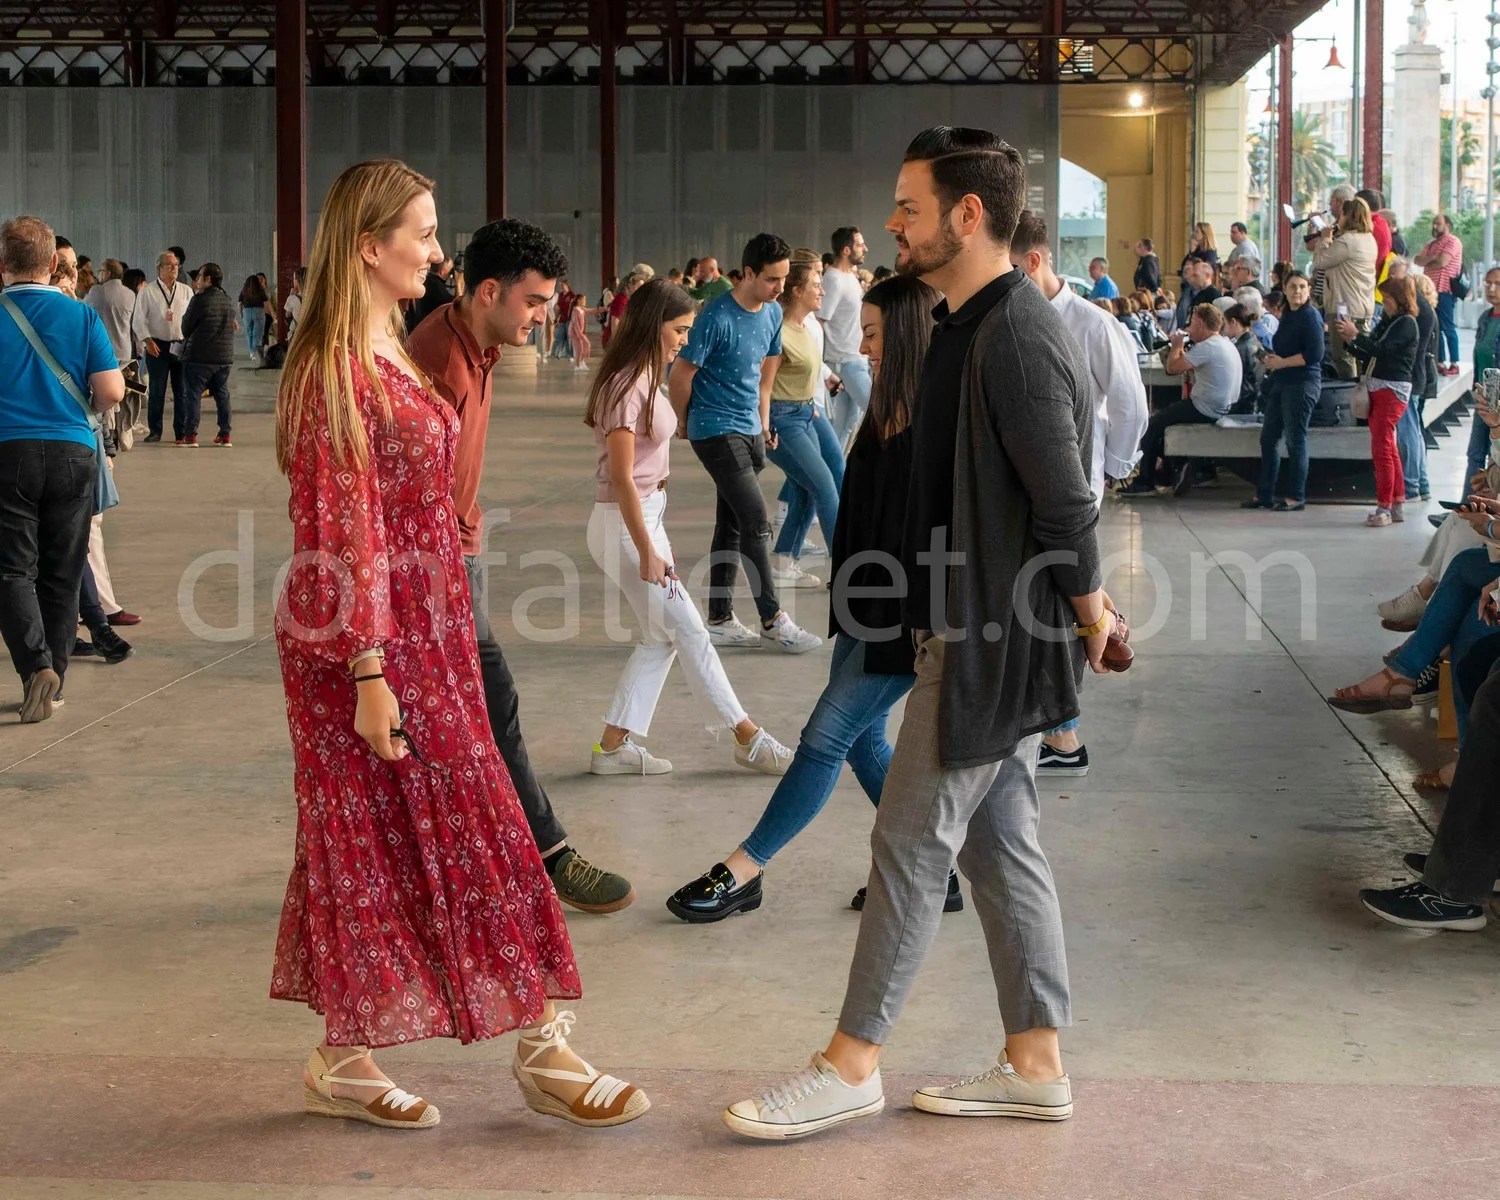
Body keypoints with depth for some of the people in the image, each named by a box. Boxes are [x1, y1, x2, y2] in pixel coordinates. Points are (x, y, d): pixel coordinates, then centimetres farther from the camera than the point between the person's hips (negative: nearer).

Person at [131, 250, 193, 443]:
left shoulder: (186, 291, 10)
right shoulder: (148, 291, 1)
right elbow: (138, 320, -1)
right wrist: (147, 340, -12)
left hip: (182, 346, 3)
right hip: (158, 346, -3)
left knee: (182, 390, 3)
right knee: (157, 390, -1)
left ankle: (181, 431, 10)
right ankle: (154, 431, 6)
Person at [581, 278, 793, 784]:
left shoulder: (645, 379, 10)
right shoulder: (627, 387, -20)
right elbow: (622, 477, -21)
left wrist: (654, 539, 14)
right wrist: (647, 552, -20)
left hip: (647, 514, 10)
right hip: (625, 523, -10)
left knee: (661, 638, 11)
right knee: (689, 632, 0)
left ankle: (614, 745, 14)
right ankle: (749, 739, 10)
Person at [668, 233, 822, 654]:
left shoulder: (773, 313, 4)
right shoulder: (716, 317, -19)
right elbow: (680, 375, -12)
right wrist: (684, 423, 2)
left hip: (749, 430, 8)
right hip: (715, 430, -8)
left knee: (731, 523, 11)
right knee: (755, 519, -10)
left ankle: (719, 619, 18)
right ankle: (772, 621, -5)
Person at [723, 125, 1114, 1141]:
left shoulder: (1016, 338, -21)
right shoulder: (972, 326, 12)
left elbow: (1067, 501, -21)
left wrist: (1090, 616, -9)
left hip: (994, 639, -10)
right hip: (981, 630, 10)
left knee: (913, 840, -2)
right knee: (999, 842, 13)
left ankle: (852, 1066, 8)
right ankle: (1037, 1065, 20)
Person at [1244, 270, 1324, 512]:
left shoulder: (1311, 316, -10)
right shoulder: (1287, 316, 16)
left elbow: (1314, 354, -19)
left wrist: (1282, 362, -13)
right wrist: (1270, 358, 6)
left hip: (1302, 384, -9)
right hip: (1281, 383, 9)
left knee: (1295, 440, -4)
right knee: (1268, 438, 11)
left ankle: (1296, 497, 3)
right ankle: (1264, 494, 18)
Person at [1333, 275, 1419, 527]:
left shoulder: (1407, 324, -10)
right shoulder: (1387, 322, 14)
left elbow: (1381, 350, -20)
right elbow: (1367, 355, 14)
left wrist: (1355, 334, -18)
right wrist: (1349, 340, 1)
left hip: (1392, 390, -9)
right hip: (1377, 388, 9)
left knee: (1382, 448, -10)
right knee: (1389, 449, 12)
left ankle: (1384, 508, -8)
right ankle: (1398, 505, 19)